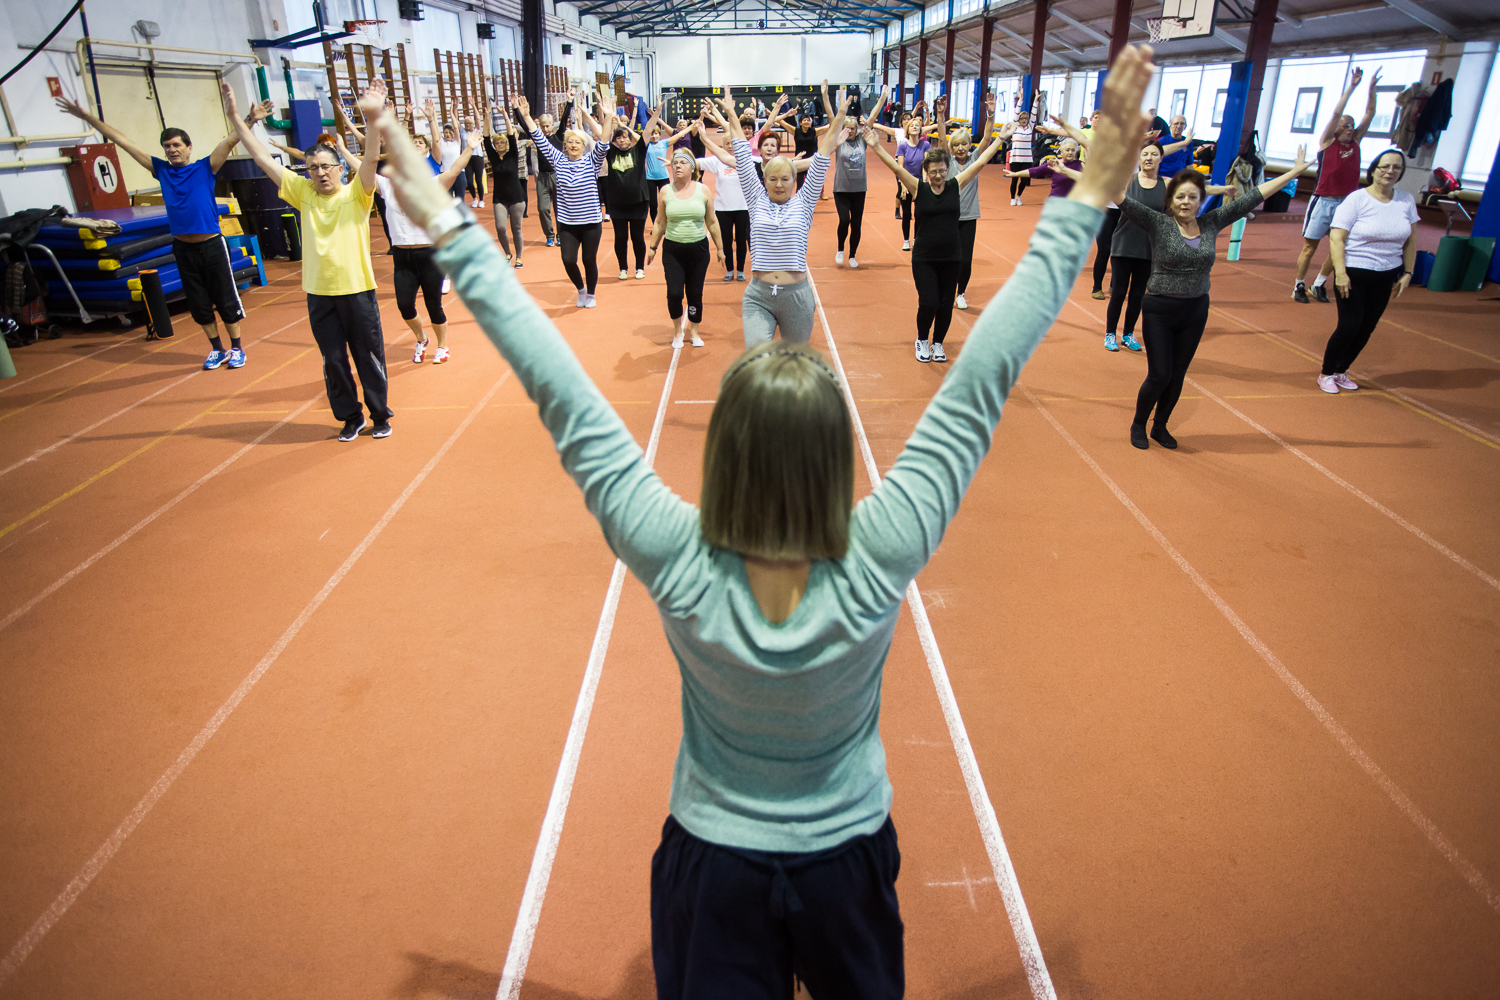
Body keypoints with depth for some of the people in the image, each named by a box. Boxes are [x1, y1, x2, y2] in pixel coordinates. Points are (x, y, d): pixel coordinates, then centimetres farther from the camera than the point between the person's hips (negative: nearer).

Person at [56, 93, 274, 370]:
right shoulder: (161, 170, 9)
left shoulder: (205, 168, 0)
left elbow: (230, 140, -12)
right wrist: (87, 117, 16)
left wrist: (250, 120, -24)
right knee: (198, 304, 9)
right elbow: (124, 142, 14)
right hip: (182, 247, 4)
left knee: (226, 300, 2)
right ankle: (216, 350, 21)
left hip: (211, 245, -4)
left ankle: (236, 349, 15)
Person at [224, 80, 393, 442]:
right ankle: (350, 417, 24)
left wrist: (374, 118, -34)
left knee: (369, 357, 6)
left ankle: (380, 416, 22)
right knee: (333, 360, 9)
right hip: (319, 294, 4)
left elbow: (371, 158, -19)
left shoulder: (355, 194, -3)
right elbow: (263, 159, 9)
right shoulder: (304, 193, 7)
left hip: (357, 290, -3)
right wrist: (235, 118, 5)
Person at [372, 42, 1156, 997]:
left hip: (712, 861, 0)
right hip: (846, 859, 1)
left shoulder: (679, 568, -31)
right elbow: (981, 382, -30)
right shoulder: (879, 566, -32)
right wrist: (1088, 199, -23)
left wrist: (450, 228, -22)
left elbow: (566, 398, -29)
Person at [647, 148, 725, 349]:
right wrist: (652, 247, 11)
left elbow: (712, 223, 6)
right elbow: (660, 223, 9)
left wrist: (720, 249, 8)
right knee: (674, 293, -10)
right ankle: (677, 330, 16)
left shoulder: (702, 190, 0)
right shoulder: (665, 192, 1)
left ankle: (693, 331, 27)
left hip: (698, 249, 0)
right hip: (673, 250, 0)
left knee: (695, 293, 5)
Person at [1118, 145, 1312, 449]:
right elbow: (1124, 200, -19)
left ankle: (1160, 428, 30)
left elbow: (1252, 198, 8)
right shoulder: (1158, 223, -9)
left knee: (1177, 377, 12)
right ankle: (1138, 425, 20)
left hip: (1195, 312, 4)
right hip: (1159, 312, -4)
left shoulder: (1211, 223, 3)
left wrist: (1294, 172, 12)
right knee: (1159, 375, -4)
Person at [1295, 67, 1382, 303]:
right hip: (1323, 201, -5)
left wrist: (1372, 88, 6)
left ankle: (1319, 284, 16)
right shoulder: (1327, 142, -1)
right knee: (1310, 246, 0)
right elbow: (1336, 113, -9)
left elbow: (1369, 114, 11)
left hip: (1346, 203, 5)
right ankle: (1299, 286, 9)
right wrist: (1351, 87, -10)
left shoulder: (1355, 142, 12)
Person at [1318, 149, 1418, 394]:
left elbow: (1410, 240, 13)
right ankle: (1326, 374, 10)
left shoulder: (1406, 201, 5)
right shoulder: (1356, 200, -10)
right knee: (1349, 326, -7)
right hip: (1354, 274, -5)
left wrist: (1408, 273, 8)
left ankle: (1340, 371, 23)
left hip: (1385, 277, 5)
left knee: (1367, 328, 7)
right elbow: (1336, 238, -14)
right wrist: (1340, 273, -22)